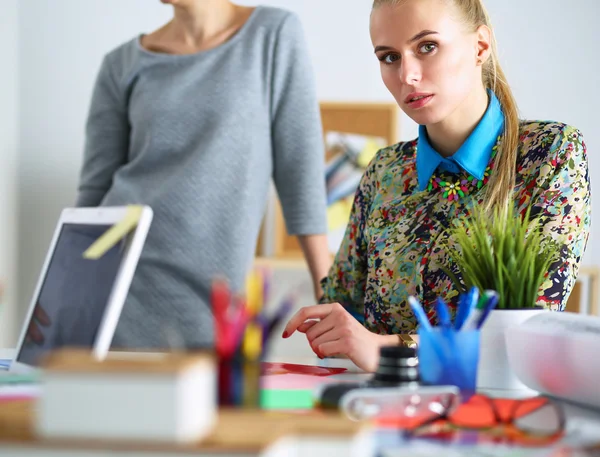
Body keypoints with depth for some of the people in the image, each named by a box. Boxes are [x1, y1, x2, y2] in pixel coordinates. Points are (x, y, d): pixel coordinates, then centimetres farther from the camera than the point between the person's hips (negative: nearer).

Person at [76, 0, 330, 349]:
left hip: (207, 294, -1)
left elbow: (301, 164, -2)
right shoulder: (123, 65, 6)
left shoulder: (275, 33, 0)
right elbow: (95, 189, 7)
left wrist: (326, 290, -5)